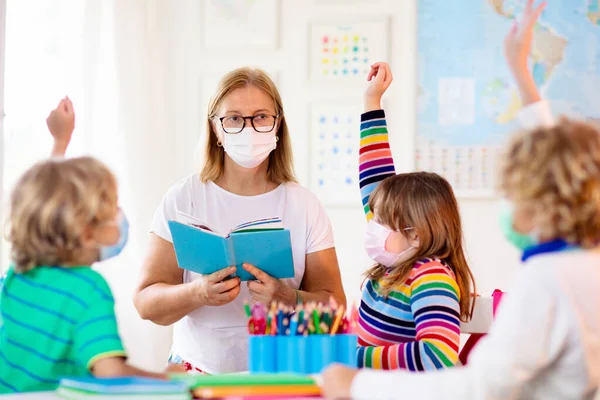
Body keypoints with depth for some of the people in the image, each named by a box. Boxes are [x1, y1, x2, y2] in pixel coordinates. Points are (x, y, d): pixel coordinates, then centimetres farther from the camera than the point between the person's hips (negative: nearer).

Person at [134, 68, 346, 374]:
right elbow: (146, 303, -1)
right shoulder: (183, 199, 3)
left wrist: (289, 299, -17)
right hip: (199, 367, -1)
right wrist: (197, 294, -20)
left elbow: (334, 306, 3)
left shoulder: (304, 206, 5)